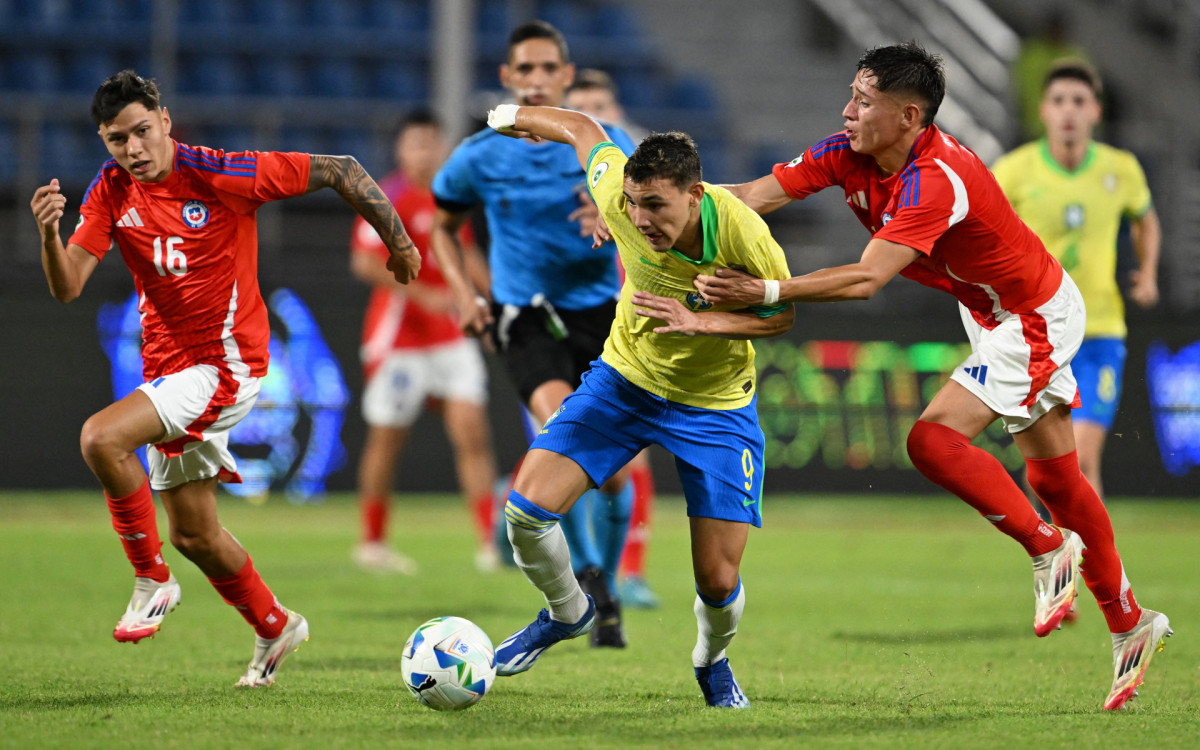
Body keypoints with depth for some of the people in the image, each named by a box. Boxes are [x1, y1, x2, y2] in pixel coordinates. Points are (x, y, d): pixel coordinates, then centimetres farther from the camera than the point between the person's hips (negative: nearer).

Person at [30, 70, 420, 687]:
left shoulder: (219, 175, -17)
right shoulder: (112, 190, -2)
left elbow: (339, 170, -9)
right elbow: (67, 287, -10)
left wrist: (398, 243, -1)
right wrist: (49, 232, -31)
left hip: (226, 364, -7)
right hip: (168, 367, 7)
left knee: (102, 438, -28)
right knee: (193, 535, 14)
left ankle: (153, 582, -11)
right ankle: (275, 627, 37)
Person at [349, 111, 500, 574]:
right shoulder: (389, 198, -11)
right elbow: (365, 263, -19)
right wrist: (424, 296, -22)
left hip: (452, 337, 6)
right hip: (398, 339, -6)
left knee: (473, 432, -5)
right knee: (387, 439, 3)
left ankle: (489, 542, -5)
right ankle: (372, 543, 17)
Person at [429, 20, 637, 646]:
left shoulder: (605, 144, -3)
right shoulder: (479, 157, -1)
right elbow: (442, 226, 15)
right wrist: (462, 291, -1)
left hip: (599, 311, 1)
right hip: (524, 315, -1)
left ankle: (604, 595, 24)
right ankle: (584, 570, -14)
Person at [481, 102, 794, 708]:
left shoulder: (743, 235, -31)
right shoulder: (618, 195, -24)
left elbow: (782, 315, -14)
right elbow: (583, 131, -3)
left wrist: (700, 321, -30)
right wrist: (519, 116, 16)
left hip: (715, 406, -2)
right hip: (623, 379, 2)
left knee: (719, 582, -7)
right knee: (527, 507, -14)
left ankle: (713, 659, 31)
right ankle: (567, 612, 19)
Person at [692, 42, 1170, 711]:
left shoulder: (935, 182, -34)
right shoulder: (851, 155, -9)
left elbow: (866, 280, -42)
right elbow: (753, 196, -14)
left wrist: (765, 292, -48)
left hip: (1035, 320, -9)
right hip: (992, 311, 9)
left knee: (935, 438, -21)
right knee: (1055, 479, 14)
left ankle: (1049, 549, -4)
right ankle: (1131, 622, 25)